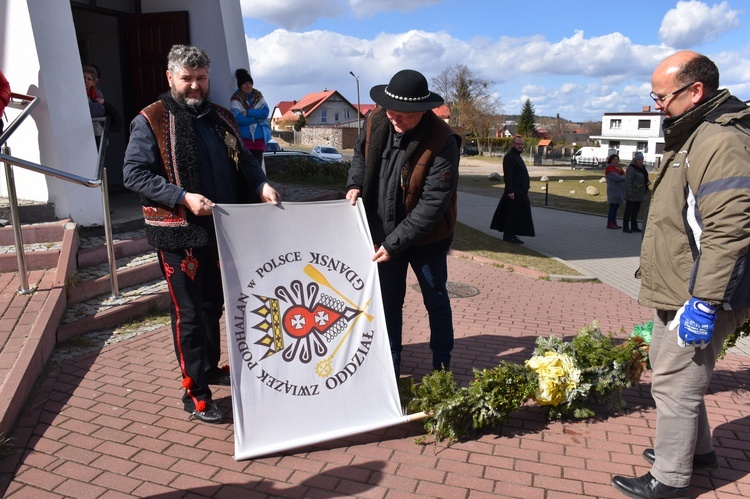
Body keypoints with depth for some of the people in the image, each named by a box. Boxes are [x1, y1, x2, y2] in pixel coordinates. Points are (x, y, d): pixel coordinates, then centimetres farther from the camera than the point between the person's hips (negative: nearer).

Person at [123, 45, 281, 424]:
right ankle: (195, 392, 14)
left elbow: (243, 161, 15)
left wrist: (261, 185, -6)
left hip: (221, 230, 6)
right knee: (190, 313, 1)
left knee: (214, 306, 18)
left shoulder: (221, 118, 12)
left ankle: (211, 368, 37)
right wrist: (183, 198, -24)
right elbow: (134, 173, -13)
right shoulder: (151, 121, -6)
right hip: (180, 234, -6)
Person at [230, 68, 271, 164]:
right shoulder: (236, 99, -3)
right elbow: (238, 119, -15)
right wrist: (258, 118, -11)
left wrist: (247, 113, -13)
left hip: (259, 138, 4)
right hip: (244, 138, -4)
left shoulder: (258, 95, 10)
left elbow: (265, 112, -4)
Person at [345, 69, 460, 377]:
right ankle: (391, 366, 31)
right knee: (388, 300, 14)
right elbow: (361, 153, 12)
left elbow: (433, 203, -25)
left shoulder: (442, 142, -25)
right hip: (383, 233, 4)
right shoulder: (376, 121, -9)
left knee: (436, 300, 14)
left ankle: (442, 365, 34)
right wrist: (355, 183, -8)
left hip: (426, 236, -4)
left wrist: (395, 243, -25)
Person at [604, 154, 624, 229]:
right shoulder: (609, 168, -10)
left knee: (616, 207, 10)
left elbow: (623, 176, 11)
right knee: (613, 207, -8)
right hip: (613, 191, -8)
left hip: (619, 191, 8)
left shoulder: (619, 168, 17)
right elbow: (617, 178, -20)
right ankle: (609, 224, -4)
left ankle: (614, 223, 14)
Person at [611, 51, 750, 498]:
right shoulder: (694, 135, 15)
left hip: (697, 299, -11)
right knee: (674, 371, 22)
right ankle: (698, 448, 40)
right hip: (678, 293, 11)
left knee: (675, 383, 0)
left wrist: (704, 302, -27)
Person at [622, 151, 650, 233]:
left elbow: (645, 178, 27)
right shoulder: (631, 168, -14)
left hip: (639, 195, 9)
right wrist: (629, 193, -24)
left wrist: (648, 181, 3)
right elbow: (628, 181, -20)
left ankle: (634, 226, 21)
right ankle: (625, 227, 3)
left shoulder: (642, 168, 14)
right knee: (628, 211, -2)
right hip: (632, 195, -9)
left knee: (636, 211, 14)